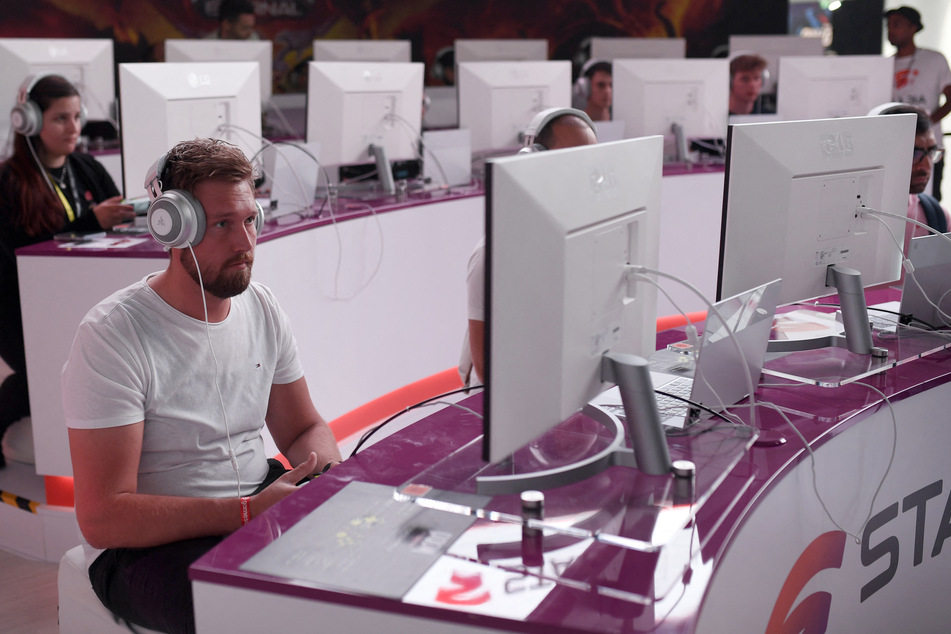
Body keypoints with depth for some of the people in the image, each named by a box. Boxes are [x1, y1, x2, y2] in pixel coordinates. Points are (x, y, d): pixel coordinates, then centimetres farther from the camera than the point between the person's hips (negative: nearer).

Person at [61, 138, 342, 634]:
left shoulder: (261, 308, 3)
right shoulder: (111, 336, -18)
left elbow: (303, 429, 14)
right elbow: (103, 518, -21)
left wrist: (334, 479, -10)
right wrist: (249, 512, -28)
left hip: (258, 504, 7)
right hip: (148, 544, -6)